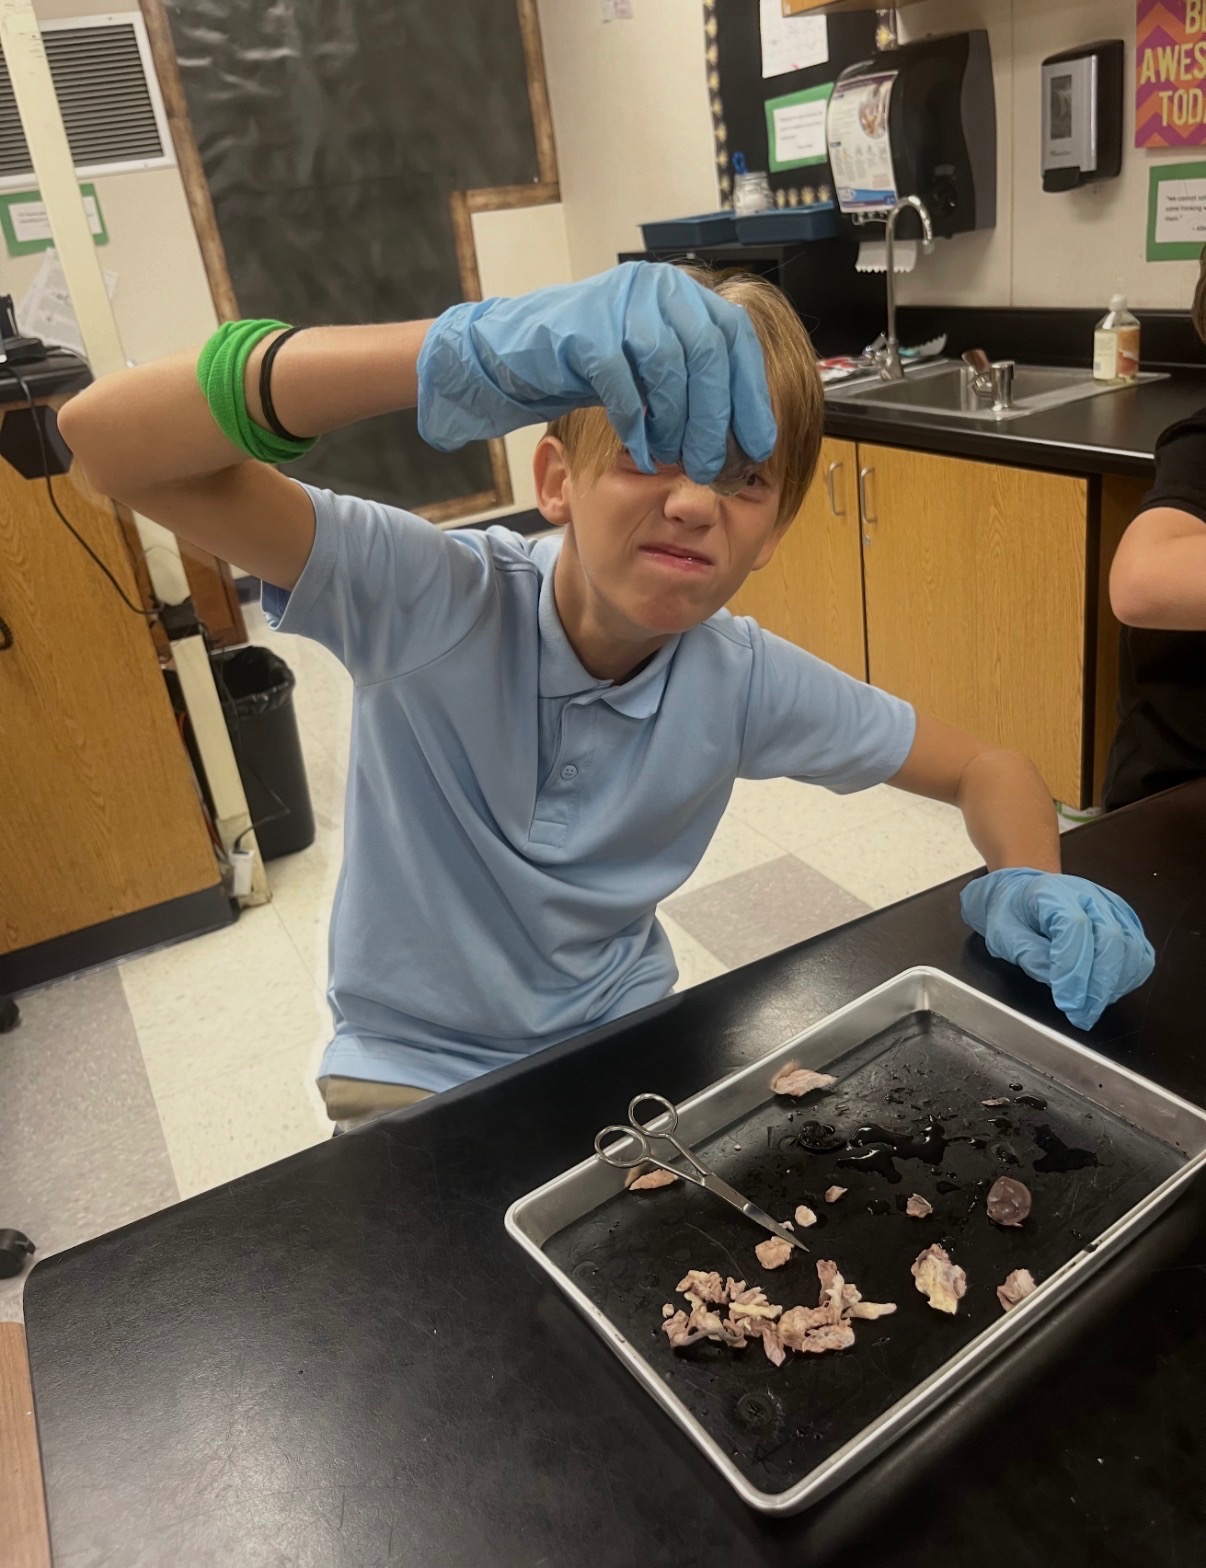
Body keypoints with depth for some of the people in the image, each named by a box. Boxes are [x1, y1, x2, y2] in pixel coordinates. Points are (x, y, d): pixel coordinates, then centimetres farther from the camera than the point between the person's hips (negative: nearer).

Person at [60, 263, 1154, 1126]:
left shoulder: (744, 682, -13)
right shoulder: (433, 599, -24)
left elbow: (984, 772, 1)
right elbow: (107, 436, -35)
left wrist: (1032, 886, -24)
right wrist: (471, 352, -51)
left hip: (630, 1041, 3)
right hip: (413, 1077, -2)